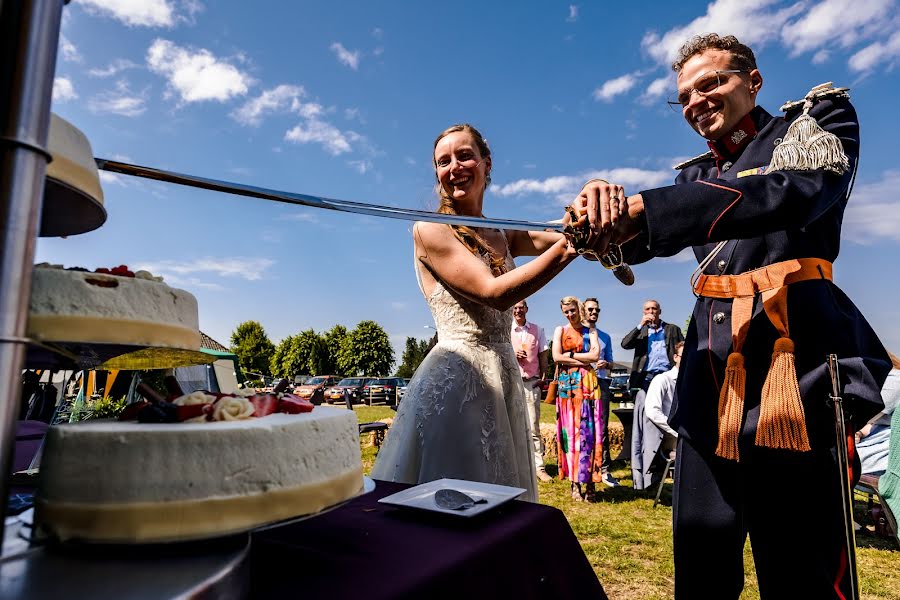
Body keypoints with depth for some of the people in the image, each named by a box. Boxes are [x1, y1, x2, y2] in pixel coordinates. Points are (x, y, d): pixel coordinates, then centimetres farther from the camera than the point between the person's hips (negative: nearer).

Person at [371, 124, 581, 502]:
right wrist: (568, 244, -20)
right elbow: (495, 293, -17)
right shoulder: (430, 230, -7)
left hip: (504, 380, 7)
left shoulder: (503, 235, 12)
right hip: (454, 380, -6)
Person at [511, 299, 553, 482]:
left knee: (533, 427, -1)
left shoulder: (538, 330, 11)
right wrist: (513, 356, -14)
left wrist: (542, 378, 1)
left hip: (531, 383, 0)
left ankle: (539, 467, 1)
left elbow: (543, 356, 12)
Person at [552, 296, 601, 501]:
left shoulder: (590, 331, 12)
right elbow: (556, 357, -1)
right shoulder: (560, 330, 12)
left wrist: (570, 355, -4)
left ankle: (589, 480, 0)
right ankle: (575, 483, 4)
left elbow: (595, 355, -4)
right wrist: (583, 359, -5)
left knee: (588, 428, -4)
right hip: (566, 382, 0)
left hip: (587, 382, 0)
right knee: (569, 428, -1)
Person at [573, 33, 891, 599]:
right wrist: (608, 209, -22)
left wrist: (639, 205, -24)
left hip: (793, 357, -4)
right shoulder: (696, 175, 21)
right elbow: (650, 236, 3)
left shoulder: (819, 119, 7)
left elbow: (792, 192, -16)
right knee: (701, 552, 10)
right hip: (712, 369, 5)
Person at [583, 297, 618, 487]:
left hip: (601, 383, 3)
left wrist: (606, 364, -3)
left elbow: (610, 362, 20)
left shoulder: (605, 337, 22)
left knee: (602, 428, -2)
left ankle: (604, 470, 0)